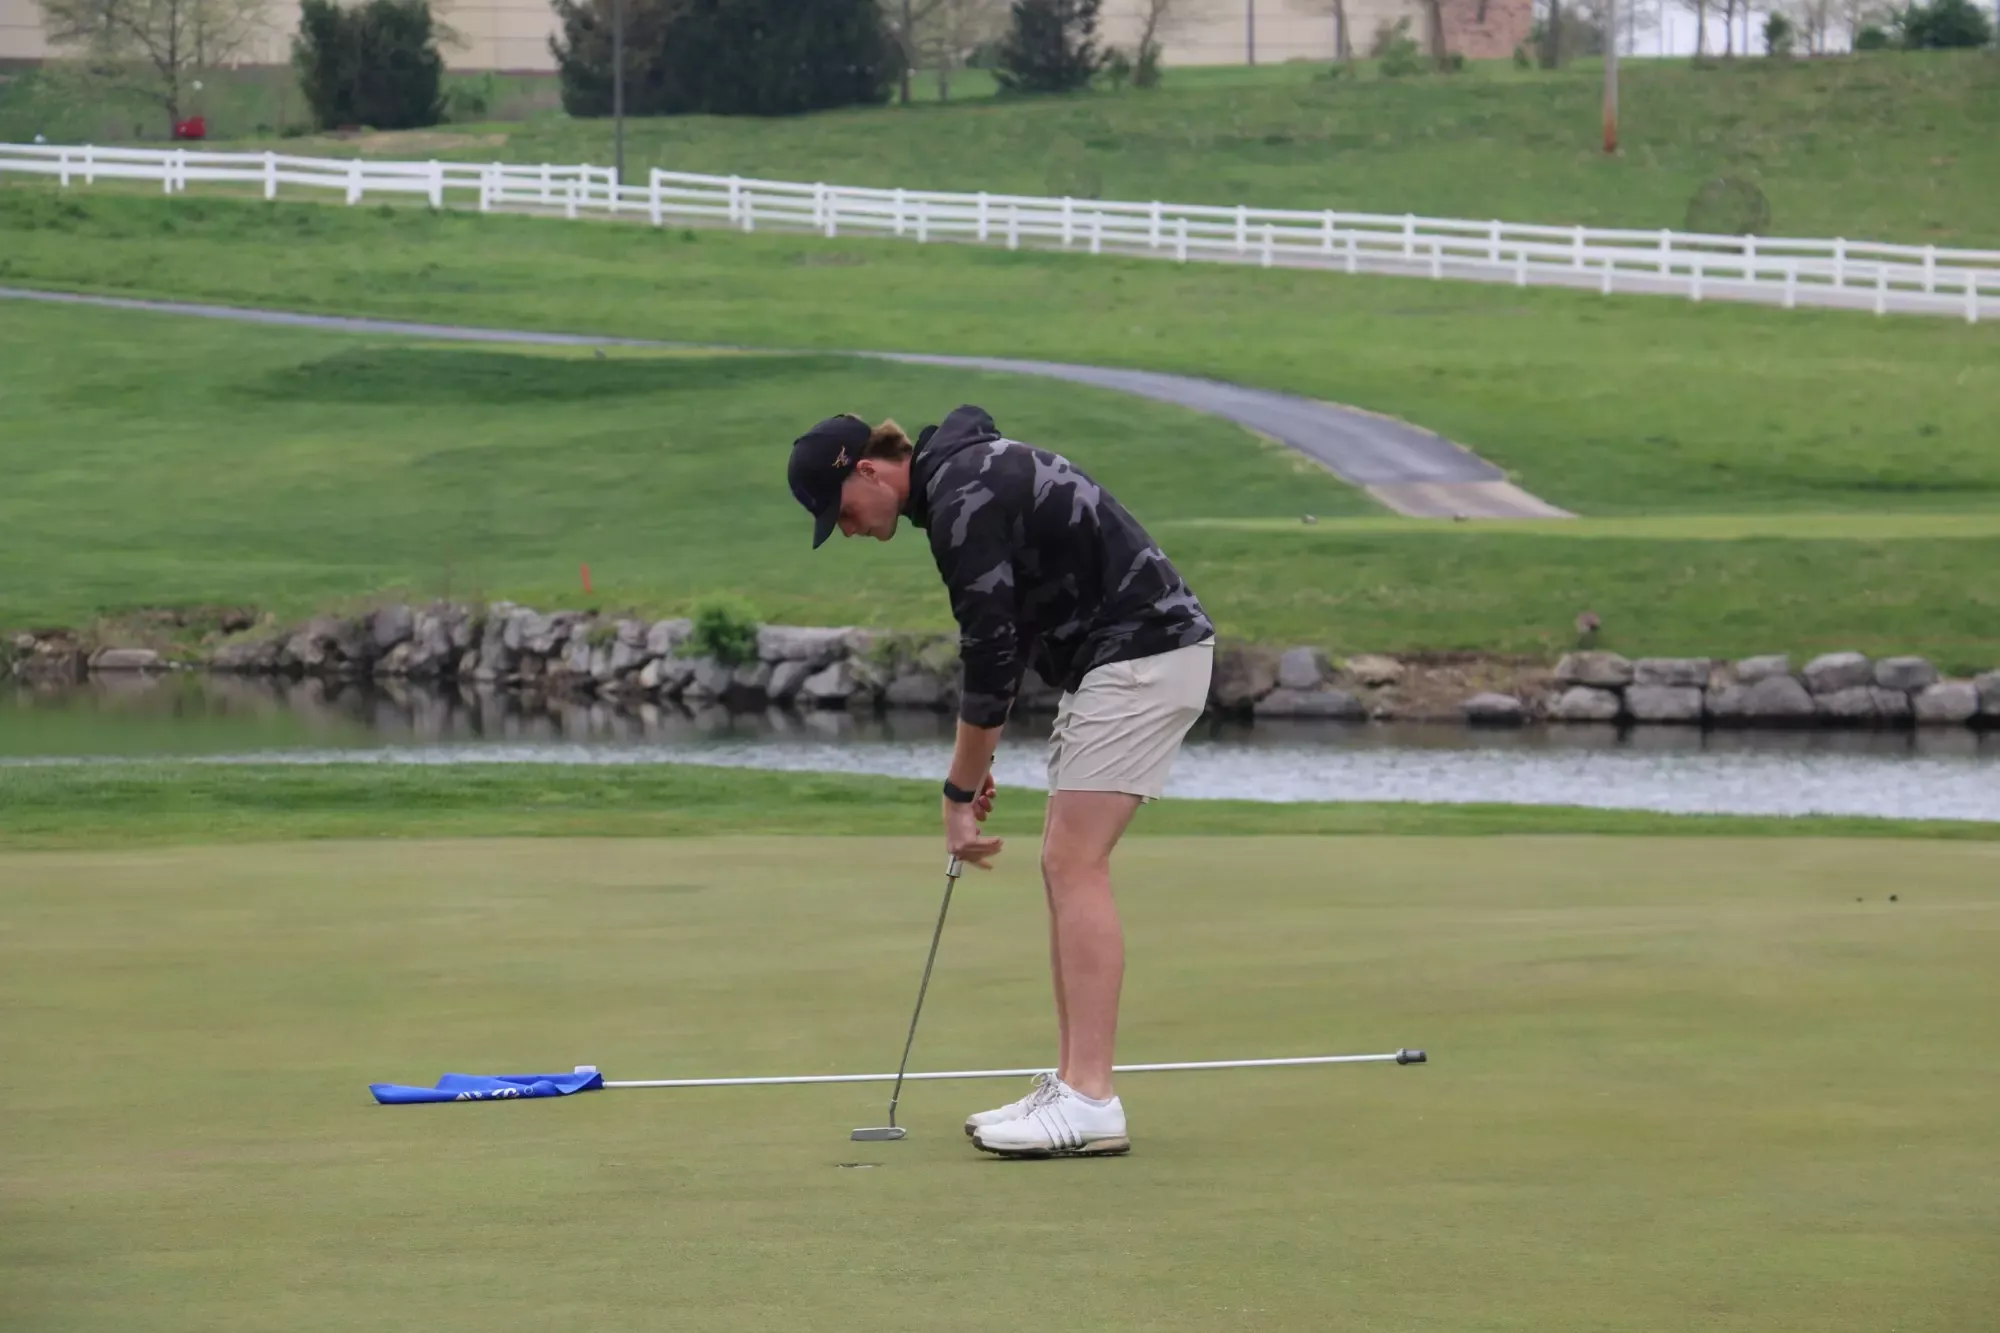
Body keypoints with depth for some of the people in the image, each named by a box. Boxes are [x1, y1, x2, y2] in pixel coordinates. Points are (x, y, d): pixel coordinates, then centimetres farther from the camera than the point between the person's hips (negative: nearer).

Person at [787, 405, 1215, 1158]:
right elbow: (1005, 637, 21)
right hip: (1123, 655, 10)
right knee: (1067, 868, 9)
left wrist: (960, 795, -9)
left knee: (1075, 865, -13)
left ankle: (1091, 1103, -15)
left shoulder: (964, 501, -18)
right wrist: (980, 765, 18)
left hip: (1143, 656, -10)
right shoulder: (963, 476, 14)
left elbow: (989, 655, -17)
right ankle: (1072, 1088, 10)